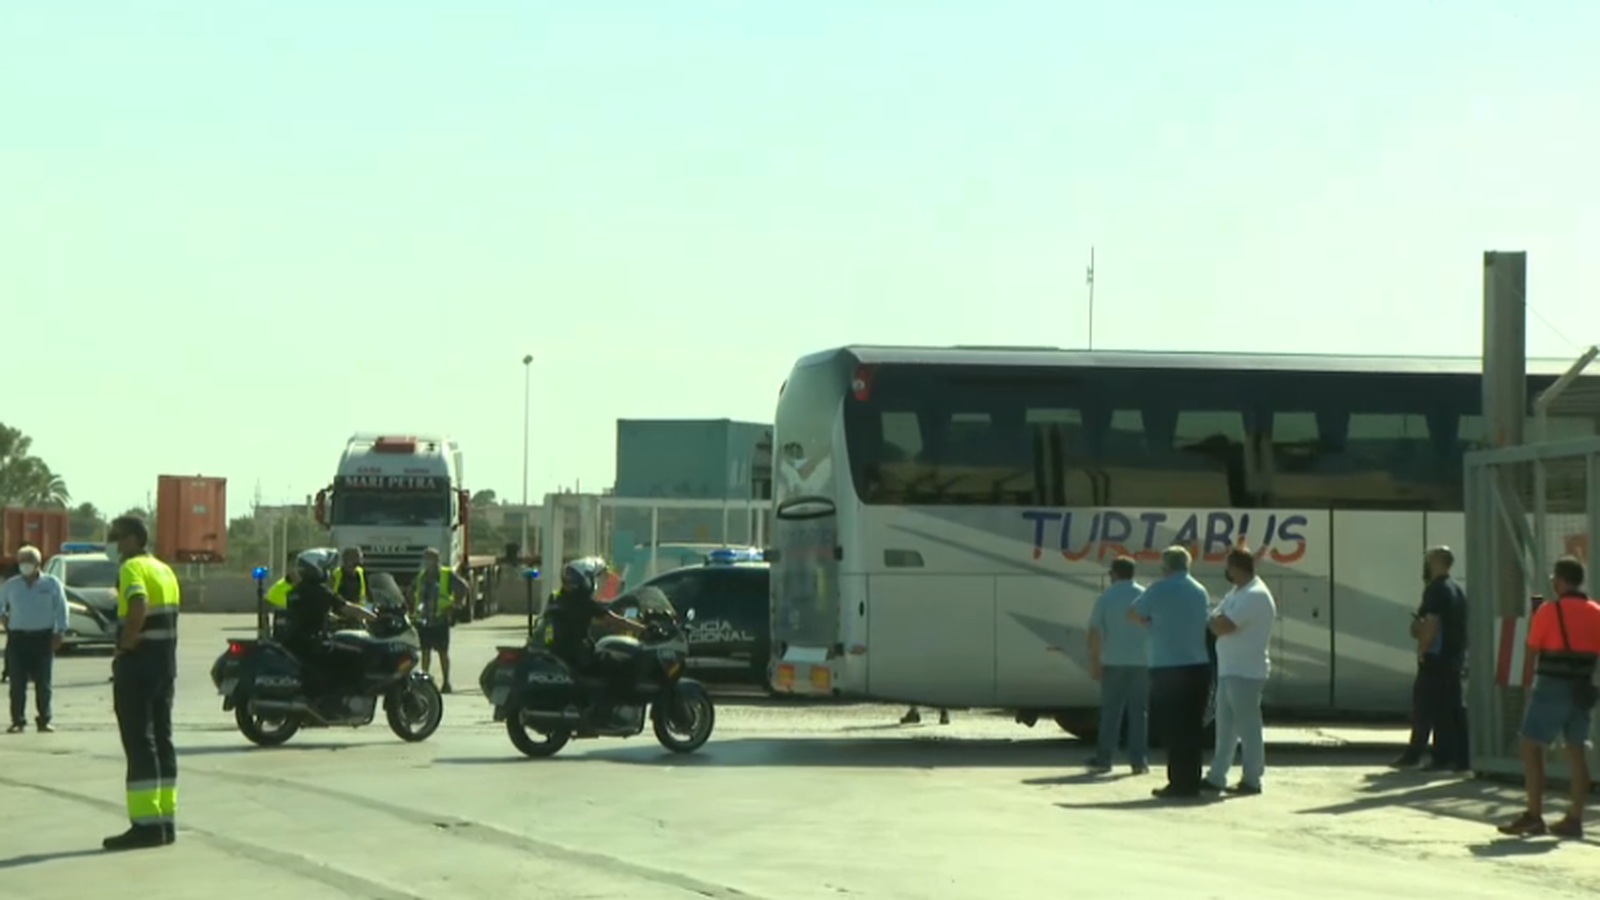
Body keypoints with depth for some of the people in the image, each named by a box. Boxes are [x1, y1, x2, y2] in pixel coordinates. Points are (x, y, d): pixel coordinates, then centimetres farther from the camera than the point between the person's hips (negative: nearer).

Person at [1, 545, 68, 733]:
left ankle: (43, 721, 7)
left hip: (43, 637, -1)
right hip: (18, 637, 1)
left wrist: (60, 632, -6)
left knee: (43, 683, 2)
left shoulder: (52, 583, 3)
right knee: (18, 683, -2)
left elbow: (61, 609, 1)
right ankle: (18, 721, 2)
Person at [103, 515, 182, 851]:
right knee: (162, 739, 11)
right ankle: (166, 820, 13)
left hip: (137, 663, -9)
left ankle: (146, 823, -11)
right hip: (165, 662, 9)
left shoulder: (133, 568, -11)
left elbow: (139, 607, -29)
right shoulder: (164, 571, 18)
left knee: (139, 743, -8)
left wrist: (126, 644, -18)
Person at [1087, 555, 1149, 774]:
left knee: (1110, 711, 4)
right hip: (1141, 663, 1)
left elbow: (1094, 633, -6)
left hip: (1113, 663, -1)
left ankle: (1104, 758, 6)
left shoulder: (1105, 598, -3)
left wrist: (1094, 662, 0)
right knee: (1139, 712, 5)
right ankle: (1139, 760, 4)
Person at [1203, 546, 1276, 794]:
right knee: (1225, 727, 13)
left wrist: (1215, 620, -4)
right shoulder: (1237, 593, 16)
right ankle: (1216, 777, 17)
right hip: (1229, 670, 10)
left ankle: (1251, 780, 1)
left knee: (1248, 727, -4)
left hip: (1246, 672, -10)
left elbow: (1221, 627, -23)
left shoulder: (1255, 596, -18)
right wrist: (1218, 621, -6)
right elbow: (1217, 623, 14)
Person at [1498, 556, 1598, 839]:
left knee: (1531, 748, -1)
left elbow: (1533, 644, -2)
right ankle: (1574, 819, 7)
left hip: (1552, 688, -6)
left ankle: (1533, 815, -7)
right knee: (1576, 752, 9)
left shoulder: (1550, 611, -11)